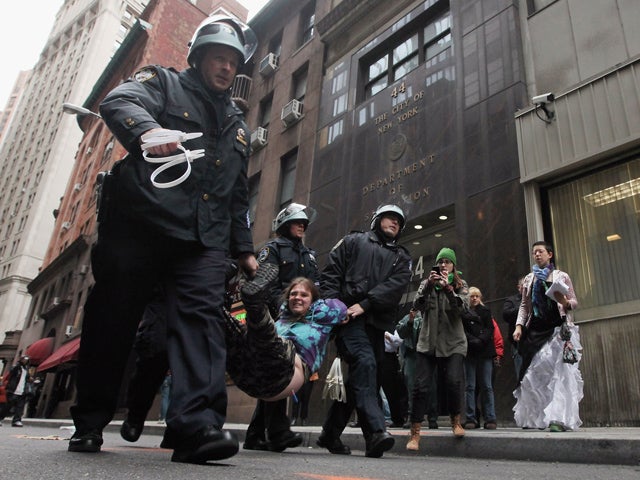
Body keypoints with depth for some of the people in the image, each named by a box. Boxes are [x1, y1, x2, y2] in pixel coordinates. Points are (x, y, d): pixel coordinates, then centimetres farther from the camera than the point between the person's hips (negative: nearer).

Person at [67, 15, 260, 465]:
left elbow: (239, 195, 28)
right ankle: (89, 423, 17)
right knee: (112, 319, 1)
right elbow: (119, 102, -10)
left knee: (203, 317, -14)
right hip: (140, 222, -3)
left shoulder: (237, 123, 27)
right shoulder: (163, 82, 14)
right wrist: (148, 129, -34)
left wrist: (244, 249, 21)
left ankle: (198, 424, -21)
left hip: (204, 238, 4)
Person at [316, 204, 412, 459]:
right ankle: (376, 431, -31)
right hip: (348, 317, -4)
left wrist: (365, 304, -14)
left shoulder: (402, 257, 21)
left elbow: (396, 285, 1)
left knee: (361, 378, 7)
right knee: (365, 362, -26)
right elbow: (331, 273, 7)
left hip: (377, 322, 5)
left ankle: (330, 434, 22)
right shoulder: (354, 241, 16)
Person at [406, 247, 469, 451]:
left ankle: (456, 421, 14)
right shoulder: (427, 282, 11)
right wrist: (428, 286, -20)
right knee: (420, 385, -7)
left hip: (453, 343, -1)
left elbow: (463, 308, -9)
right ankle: (415, 432, 2)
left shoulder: (460, 285, 9)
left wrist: (447, 288, -22)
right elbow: (417, 305, -5)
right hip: (428, 342, 1)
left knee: (454, 382, -15)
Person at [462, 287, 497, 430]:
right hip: (469, 352, -1)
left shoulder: (485, 311, 16)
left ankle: (490, 418, 3)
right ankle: (471, 419, 1)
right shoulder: (462, 312, 8)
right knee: (470, 386, -1)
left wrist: (481, 340, -12)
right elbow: (462, 331, -1)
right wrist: (473, 341, -16)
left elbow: (490, 328, 5)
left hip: (485, 351, 2)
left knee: (487, 386, 0)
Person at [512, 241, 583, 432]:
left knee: (559, 372, -13)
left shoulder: (561, 276, 8)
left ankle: (560, 418, -13)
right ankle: (534, 417, 10)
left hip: (558, 329, -3)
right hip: (535, 330, 3)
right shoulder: (529, 279, 17)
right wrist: (519, 326, 1)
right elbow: (524, 305, 14)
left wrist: (565, 303, -17)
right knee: (534, 372, 2)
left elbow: (574, 302, 6)